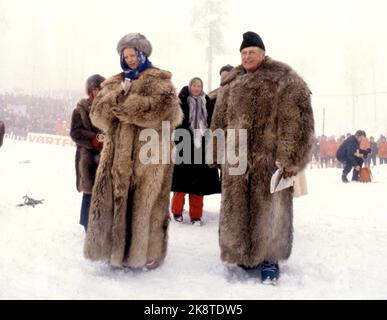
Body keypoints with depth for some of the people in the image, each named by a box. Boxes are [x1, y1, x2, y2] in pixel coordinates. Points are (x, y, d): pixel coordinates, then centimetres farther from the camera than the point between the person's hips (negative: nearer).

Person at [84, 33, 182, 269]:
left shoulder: (159, 81, 4)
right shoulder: (114, 83, 20)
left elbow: (163, 109, -16)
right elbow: (98, 112, 6)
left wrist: (123, 104, -11)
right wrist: (120, 95, -12)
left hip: (148, 153, -5)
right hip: (118, 153, 5)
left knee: (145, 204, -1)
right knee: (114, 201, 6)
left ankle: (145, 253, 12)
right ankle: (117, 249, 20)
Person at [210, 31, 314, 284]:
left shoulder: (284, 79, -3)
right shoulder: (232, 83, 15)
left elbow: (296, 120, -10)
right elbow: (220, 121, 19)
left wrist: (290, 158, -16)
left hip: (270, 156, -5)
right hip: (237, 157, 5)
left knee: (268, 207, 0)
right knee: (237, 207, 8)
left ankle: (269, 258, 16)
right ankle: (244, 253, 25)